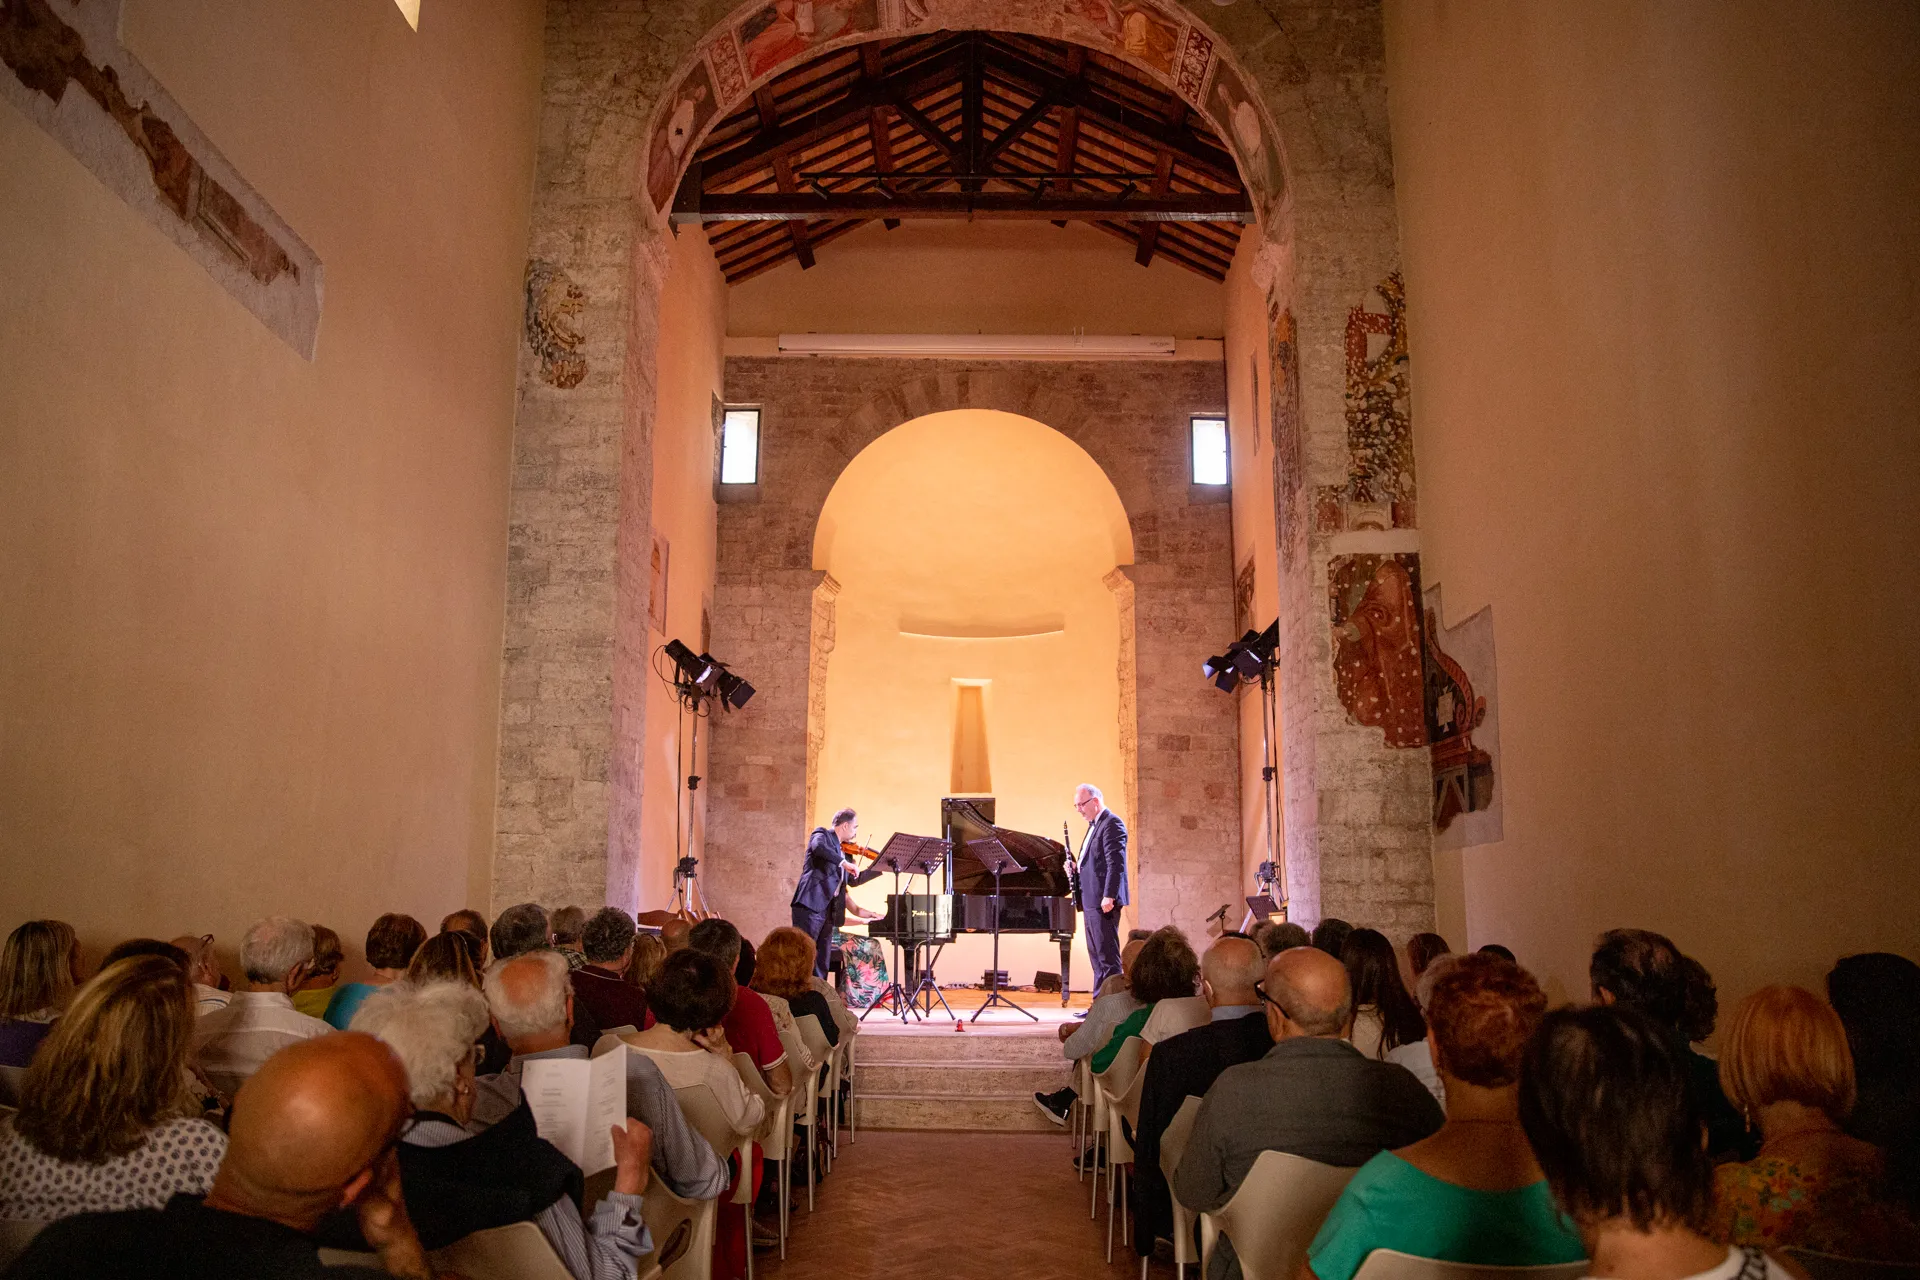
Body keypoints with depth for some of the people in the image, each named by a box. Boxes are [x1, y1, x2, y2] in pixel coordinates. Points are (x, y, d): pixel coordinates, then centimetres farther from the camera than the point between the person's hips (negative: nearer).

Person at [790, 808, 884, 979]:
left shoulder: (844, 851, 23)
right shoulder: (822, 834, 2)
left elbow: (854, 880, 28)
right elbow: (818, 847, -23)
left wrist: (881, 866, 23)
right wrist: (844, 862, -27)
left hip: (829, 912, 8)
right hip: (810, 906, -8)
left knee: (821, 966, 6)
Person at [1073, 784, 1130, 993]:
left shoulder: (1112, 823, -12)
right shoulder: (1094, 825, 19)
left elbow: (1116, 863, -20)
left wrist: (1109, 896, -25)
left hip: (1103, 900, -10)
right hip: (1092, 900, 10)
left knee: (1107, 954, -8)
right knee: (1096, 954, 12)